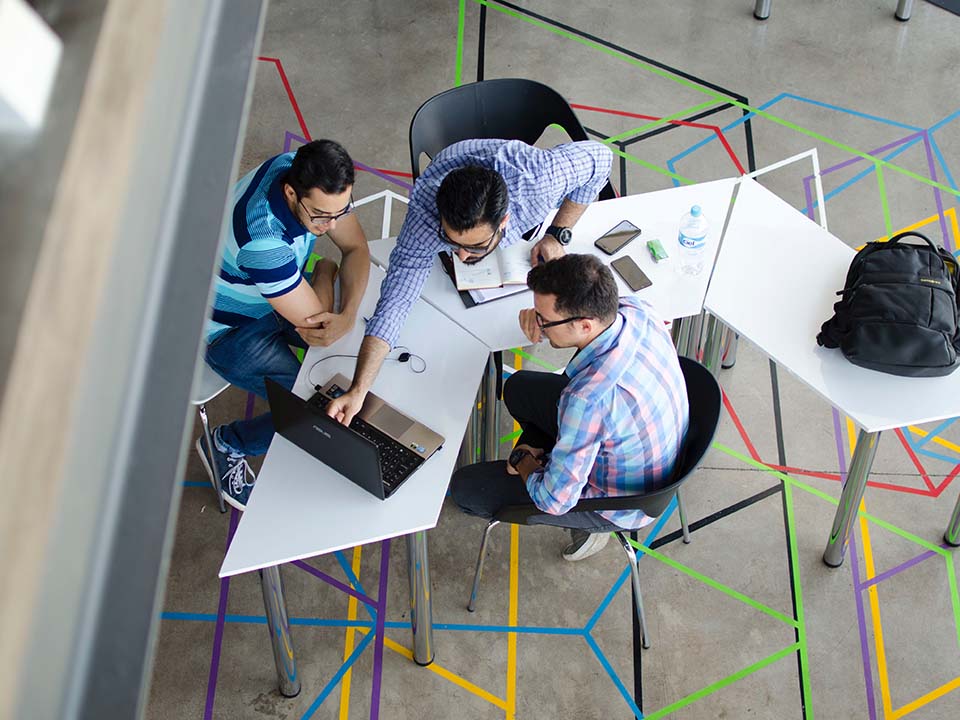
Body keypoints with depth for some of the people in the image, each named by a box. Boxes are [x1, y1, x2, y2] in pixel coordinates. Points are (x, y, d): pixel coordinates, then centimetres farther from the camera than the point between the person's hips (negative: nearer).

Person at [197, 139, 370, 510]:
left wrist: (348, 315, -28)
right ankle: (226, 444, 9)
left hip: (278, 295, 7)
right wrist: (325, 273, -14)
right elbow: (315, 328, -34)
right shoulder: (263, 238, -43)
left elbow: (356, 248, -10)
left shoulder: (315, 178, -21)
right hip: (231, 329, -7)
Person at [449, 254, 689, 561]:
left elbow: (554, 501, -30)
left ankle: (589, 524, 13)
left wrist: (525, 464, -9)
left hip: (619, 501, -8)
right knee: (518, 387, 19)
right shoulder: (633, 308, -22)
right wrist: (544, 315, -15)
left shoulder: (589, 398, -44)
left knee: (465, 489, 0)